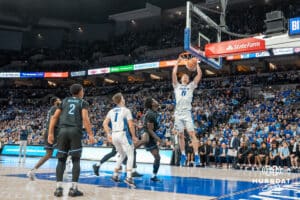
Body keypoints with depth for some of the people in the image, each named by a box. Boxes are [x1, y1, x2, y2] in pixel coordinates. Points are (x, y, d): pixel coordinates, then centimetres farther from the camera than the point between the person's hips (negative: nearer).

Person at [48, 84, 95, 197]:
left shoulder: (64, 101, 21)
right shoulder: (83, 103, 10)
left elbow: (54, 117, 13)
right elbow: (85, 118, -6)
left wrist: (50, 133, 13)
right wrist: (90, 135, -7)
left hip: (63, 130, 3)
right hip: (75, 131, -3)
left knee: (61, 160, 7)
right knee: (76, 161, 2)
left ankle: (58, 188, 1)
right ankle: (73, 189, -2)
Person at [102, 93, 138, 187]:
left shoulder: (111, 111, 12)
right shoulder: (126, 110, -4)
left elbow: (105, 124, 6)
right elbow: (131, 125, -10)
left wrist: (109, 134, 12)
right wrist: (134, 136, 0)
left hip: (114, 135, 6)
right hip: (123, 134, -6)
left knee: (122, 155, 23)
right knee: (130, 155, 0)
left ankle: (115, 175, 22)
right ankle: (129, 177, -13)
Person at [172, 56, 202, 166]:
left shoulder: (191, 86, 16)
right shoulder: (177, 86, 18)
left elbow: (199, 74, 8)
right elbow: (173, 74, 5)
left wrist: (196, 63, 10)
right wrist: (177, 62, 6)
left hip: (187, 113, -2)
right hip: (178, 113, 2)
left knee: (192, 134, -11)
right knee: (181, 135, 6)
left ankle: (196, 156, -12)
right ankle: (183, 155, 15)